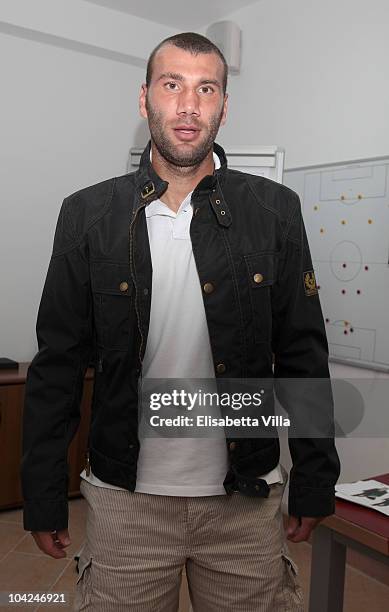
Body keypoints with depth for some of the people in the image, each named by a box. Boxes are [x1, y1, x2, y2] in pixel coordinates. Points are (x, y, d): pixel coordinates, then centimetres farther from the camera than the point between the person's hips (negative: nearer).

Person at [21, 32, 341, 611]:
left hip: (247, 499, 1)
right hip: (124, 501, 0)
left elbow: (303, 355, 0)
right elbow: (58, 364, -1)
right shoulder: (88, 215, -3)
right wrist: (43, 497, 0)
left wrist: (314, 481, 1)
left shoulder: (275, 210, -3)